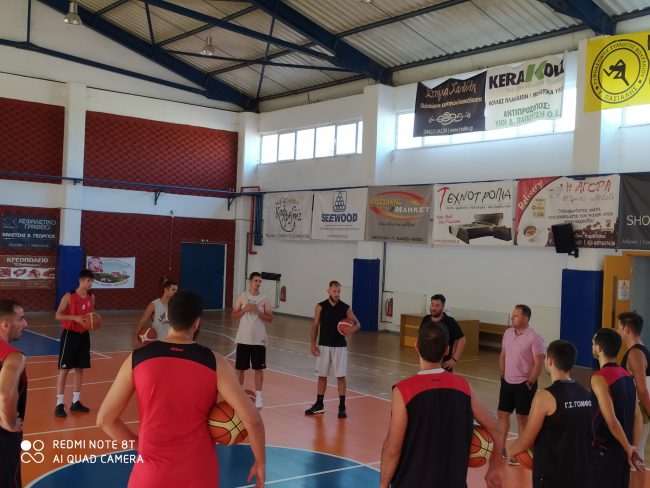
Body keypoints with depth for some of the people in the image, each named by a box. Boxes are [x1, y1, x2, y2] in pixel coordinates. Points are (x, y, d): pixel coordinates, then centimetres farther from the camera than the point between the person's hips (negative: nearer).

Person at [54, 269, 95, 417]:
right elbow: (58, 315, -12)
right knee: (64, 369, -3)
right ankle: (59, 404, 2)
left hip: (84, 335, 6)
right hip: (70, 334, -6)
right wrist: (75, 317, -25)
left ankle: (76, 402, 20)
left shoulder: (91, 297, 4)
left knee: (80, 369, 10)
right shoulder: (69, 296, -13)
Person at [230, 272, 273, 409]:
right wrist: (245, 309, -15)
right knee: (240, 368, 6)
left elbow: (270, 319, -3)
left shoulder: (264, 300, 0)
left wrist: (257, 311, -17)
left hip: (259, 340, 0)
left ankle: (258, 396, 12)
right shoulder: (241, 297, 2)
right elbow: (233, 316, 0)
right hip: (243, 339, 0)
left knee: (259, 368, 3)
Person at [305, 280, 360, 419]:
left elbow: (357, 324, 2)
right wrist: (313, 344, -3)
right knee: (322, 376, 10)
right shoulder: (320, 307, -3)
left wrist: (353, 329, -21)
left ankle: (342, 407, 8)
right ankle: (319, 404, 21)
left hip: (340, 346, -1)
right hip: (323, 346, 1)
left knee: (341, 376, 0)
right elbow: (315, 326, 2)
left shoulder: (346, 308, -5)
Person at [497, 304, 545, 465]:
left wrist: (529, 383, -14)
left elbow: (539, 364, -16)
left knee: (523, 418, 5)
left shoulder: (534, 337, -17)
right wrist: (502, 375, 10)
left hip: (523, 384, -6)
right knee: (502, 414, 13)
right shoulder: (508, 333, 3)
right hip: (507, 382, 6)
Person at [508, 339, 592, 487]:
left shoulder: (545, 397, -17)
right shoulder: (586, 395, 3)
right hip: (582, 476, 7)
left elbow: (527, 440, -11)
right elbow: (587, 436, 13)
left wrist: (509, 452, 8)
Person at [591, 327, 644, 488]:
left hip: (604, 449, -7)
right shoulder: (627, 376, 6)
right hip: (622, 449, 8)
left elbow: (611, 421, -22)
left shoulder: (599, 378, -19)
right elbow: (637, 416, 7)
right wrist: (632, 447, 8)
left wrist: (629, 448, -12)